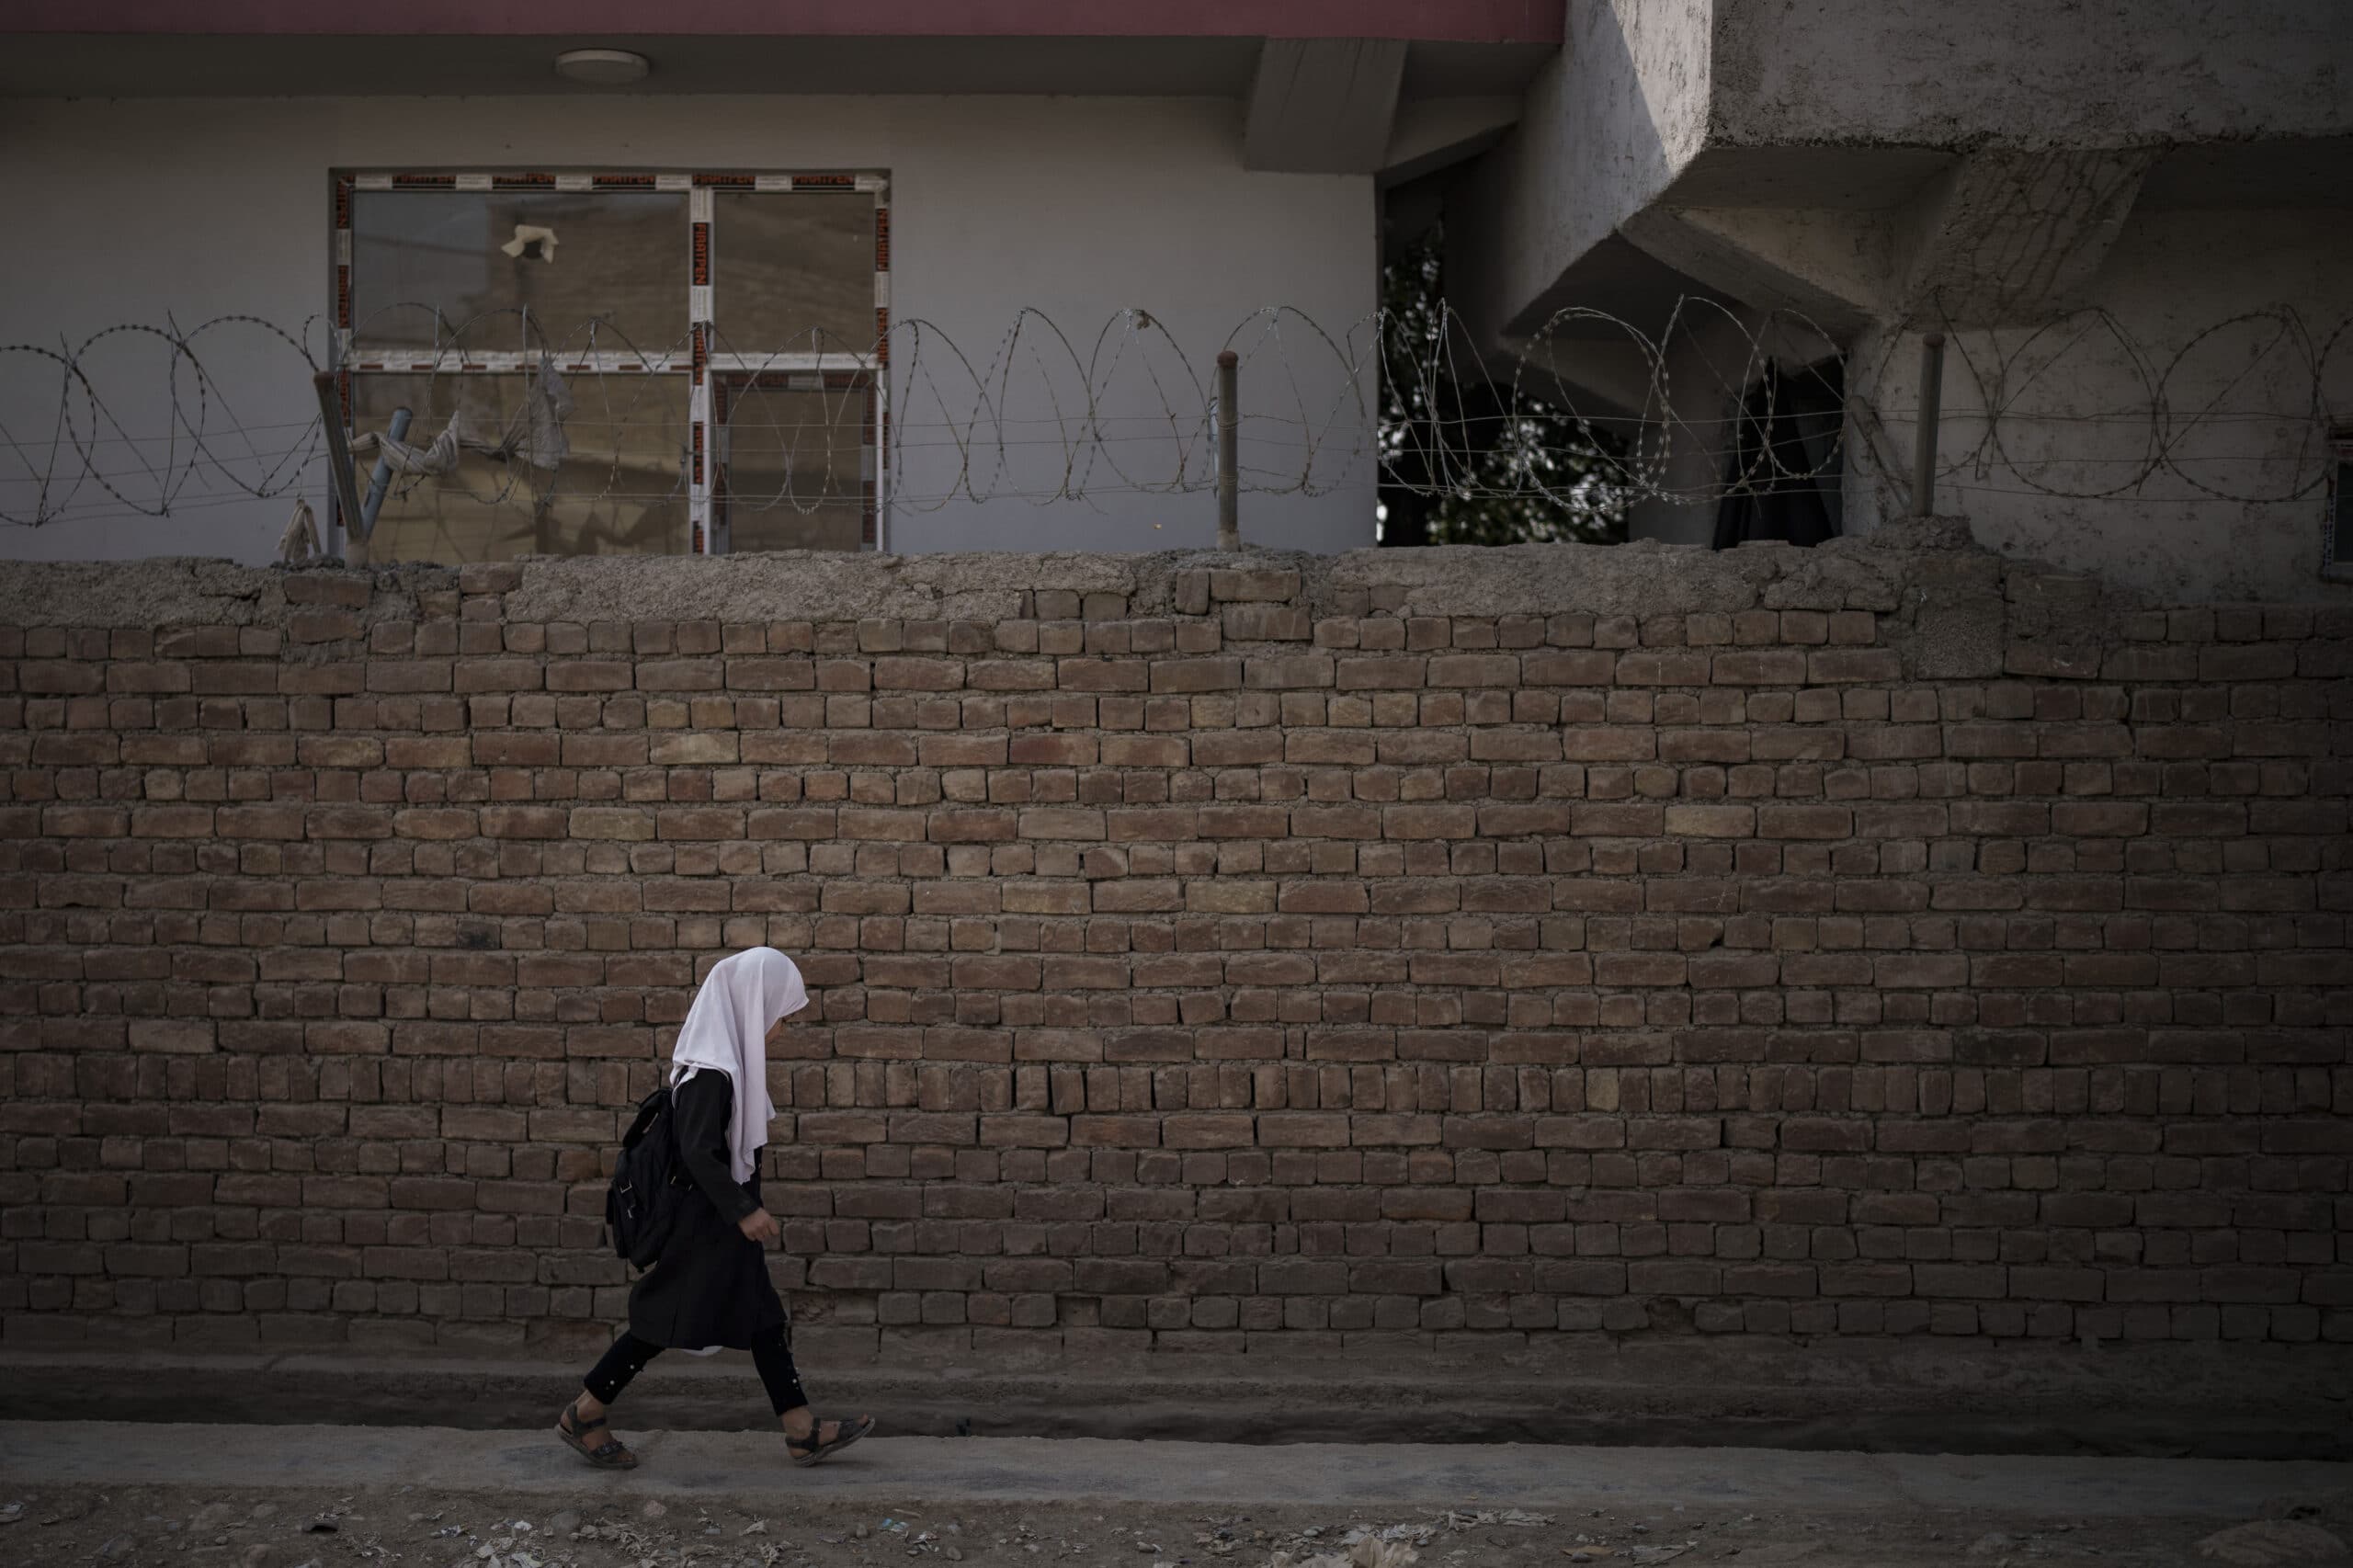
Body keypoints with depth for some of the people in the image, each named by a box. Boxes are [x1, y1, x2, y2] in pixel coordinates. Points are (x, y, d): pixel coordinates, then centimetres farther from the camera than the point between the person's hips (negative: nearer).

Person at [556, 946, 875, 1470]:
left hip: (723, 1222, 10)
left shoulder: (727, 1059, 6)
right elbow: (698, 1151, -26)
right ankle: (585, 1414, 17)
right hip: (705, 1225, -10)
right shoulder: (712, 1072, -24)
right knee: (669, 1320, 3)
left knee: (763, 1317, 11)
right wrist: (743, 1211, -20)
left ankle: (802, 1431, 16)